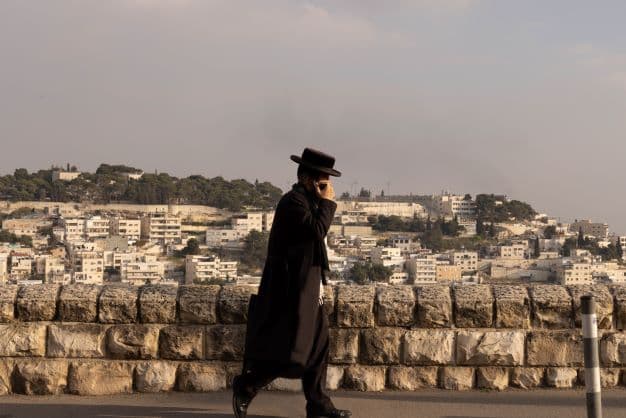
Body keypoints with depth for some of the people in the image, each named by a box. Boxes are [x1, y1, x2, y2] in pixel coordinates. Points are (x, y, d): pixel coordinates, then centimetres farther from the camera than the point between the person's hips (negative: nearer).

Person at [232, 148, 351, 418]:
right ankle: (245, 386, 8)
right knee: (294, 353, -7)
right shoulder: (293, 201, -16)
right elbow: (316, 230, -27)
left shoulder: (306, 200, 16)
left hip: (307, 289, 11)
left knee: (319, 345, 11)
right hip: (293, 290, -11)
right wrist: (328, 202, -16)